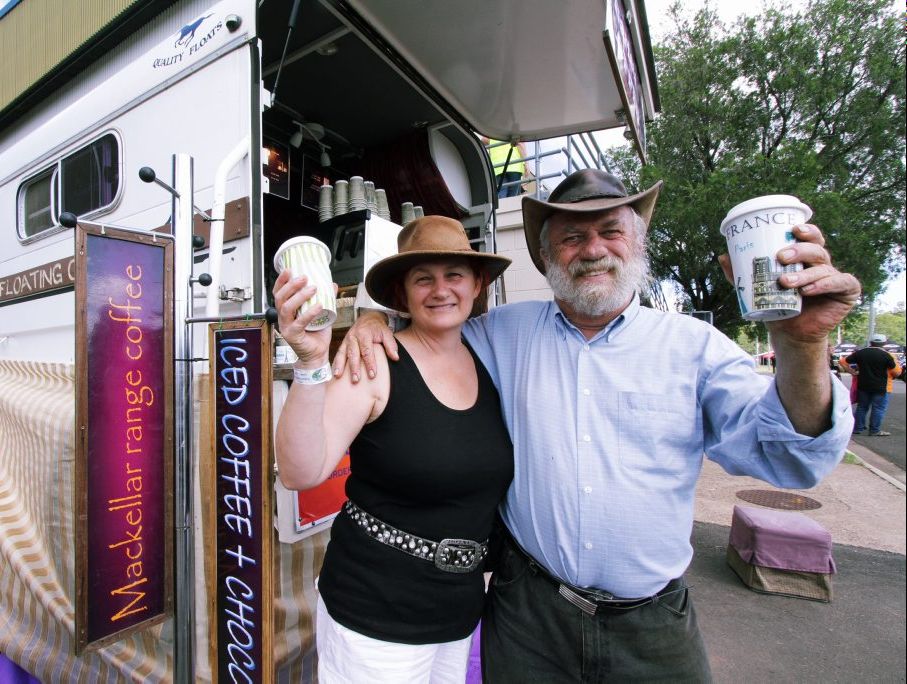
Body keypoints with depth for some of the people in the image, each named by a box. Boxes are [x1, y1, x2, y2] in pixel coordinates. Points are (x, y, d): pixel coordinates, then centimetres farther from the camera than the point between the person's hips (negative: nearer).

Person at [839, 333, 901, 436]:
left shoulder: (860, 353, 0)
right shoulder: (886, 355, -11)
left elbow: (842, 362, 4)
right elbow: (897, 372, -4)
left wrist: (853, 372, 8)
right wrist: (891, 377, 16)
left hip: (863, 385, 4)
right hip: (880, 387, -4)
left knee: (862, 407, 13)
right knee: (878, 409, 3)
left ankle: (858, 428, 16)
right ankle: (875, 430, 5)